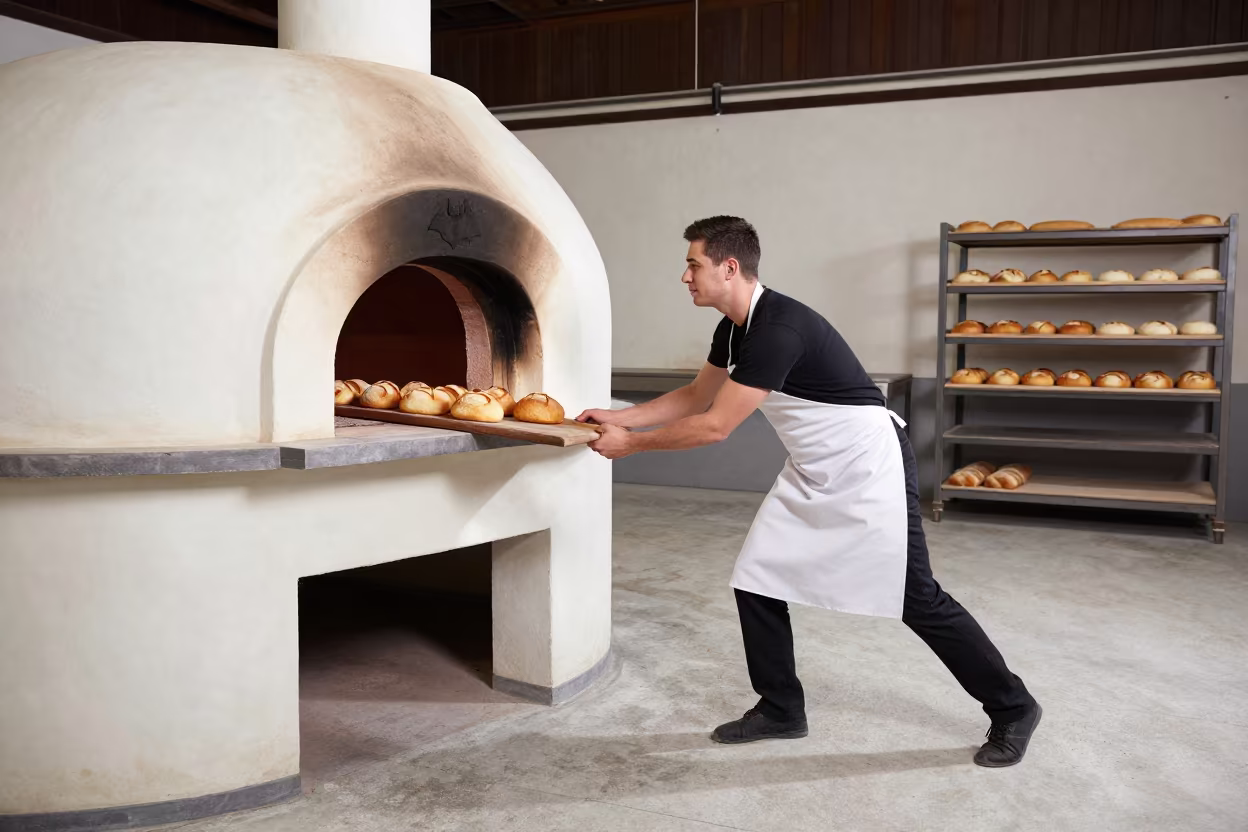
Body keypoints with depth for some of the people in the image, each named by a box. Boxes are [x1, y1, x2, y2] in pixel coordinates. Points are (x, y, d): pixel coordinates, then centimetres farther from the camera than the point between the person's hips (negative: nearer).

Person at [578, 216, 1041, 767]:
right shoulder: (735, 329, 3)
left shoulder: (780, 329, -28)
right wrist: (620, 418, 10)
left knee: (915, 599, -1)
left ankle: (1012, 709, 19)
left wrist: (631, 444, -16)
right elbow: (695, 396, 17)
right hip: (812, 474, 9)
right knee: (756, 579, 4)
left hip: (869, 467, -9)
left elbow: (715, 426, -27)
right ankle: (780, 710, 20)